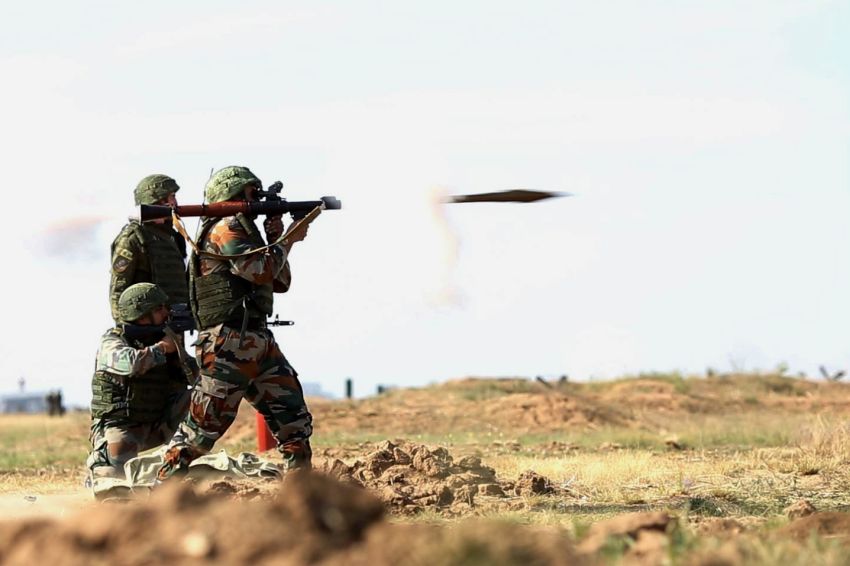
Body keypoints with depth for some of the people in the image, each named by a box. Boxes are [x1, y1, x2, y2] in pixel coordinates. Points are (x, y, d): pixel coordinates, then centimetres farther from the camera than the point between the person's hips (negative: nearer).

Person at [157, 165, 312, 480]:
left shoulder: (244, 228, 23)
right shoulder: (227, 227, -6)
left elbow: (280, 283, 24)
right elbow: (261, 270, -18)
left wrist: (274, 240, 11)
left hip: (258, 341, 10)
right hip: (228, 344, -10)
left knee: (293, 419, 6)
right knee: (204, 425, -9)